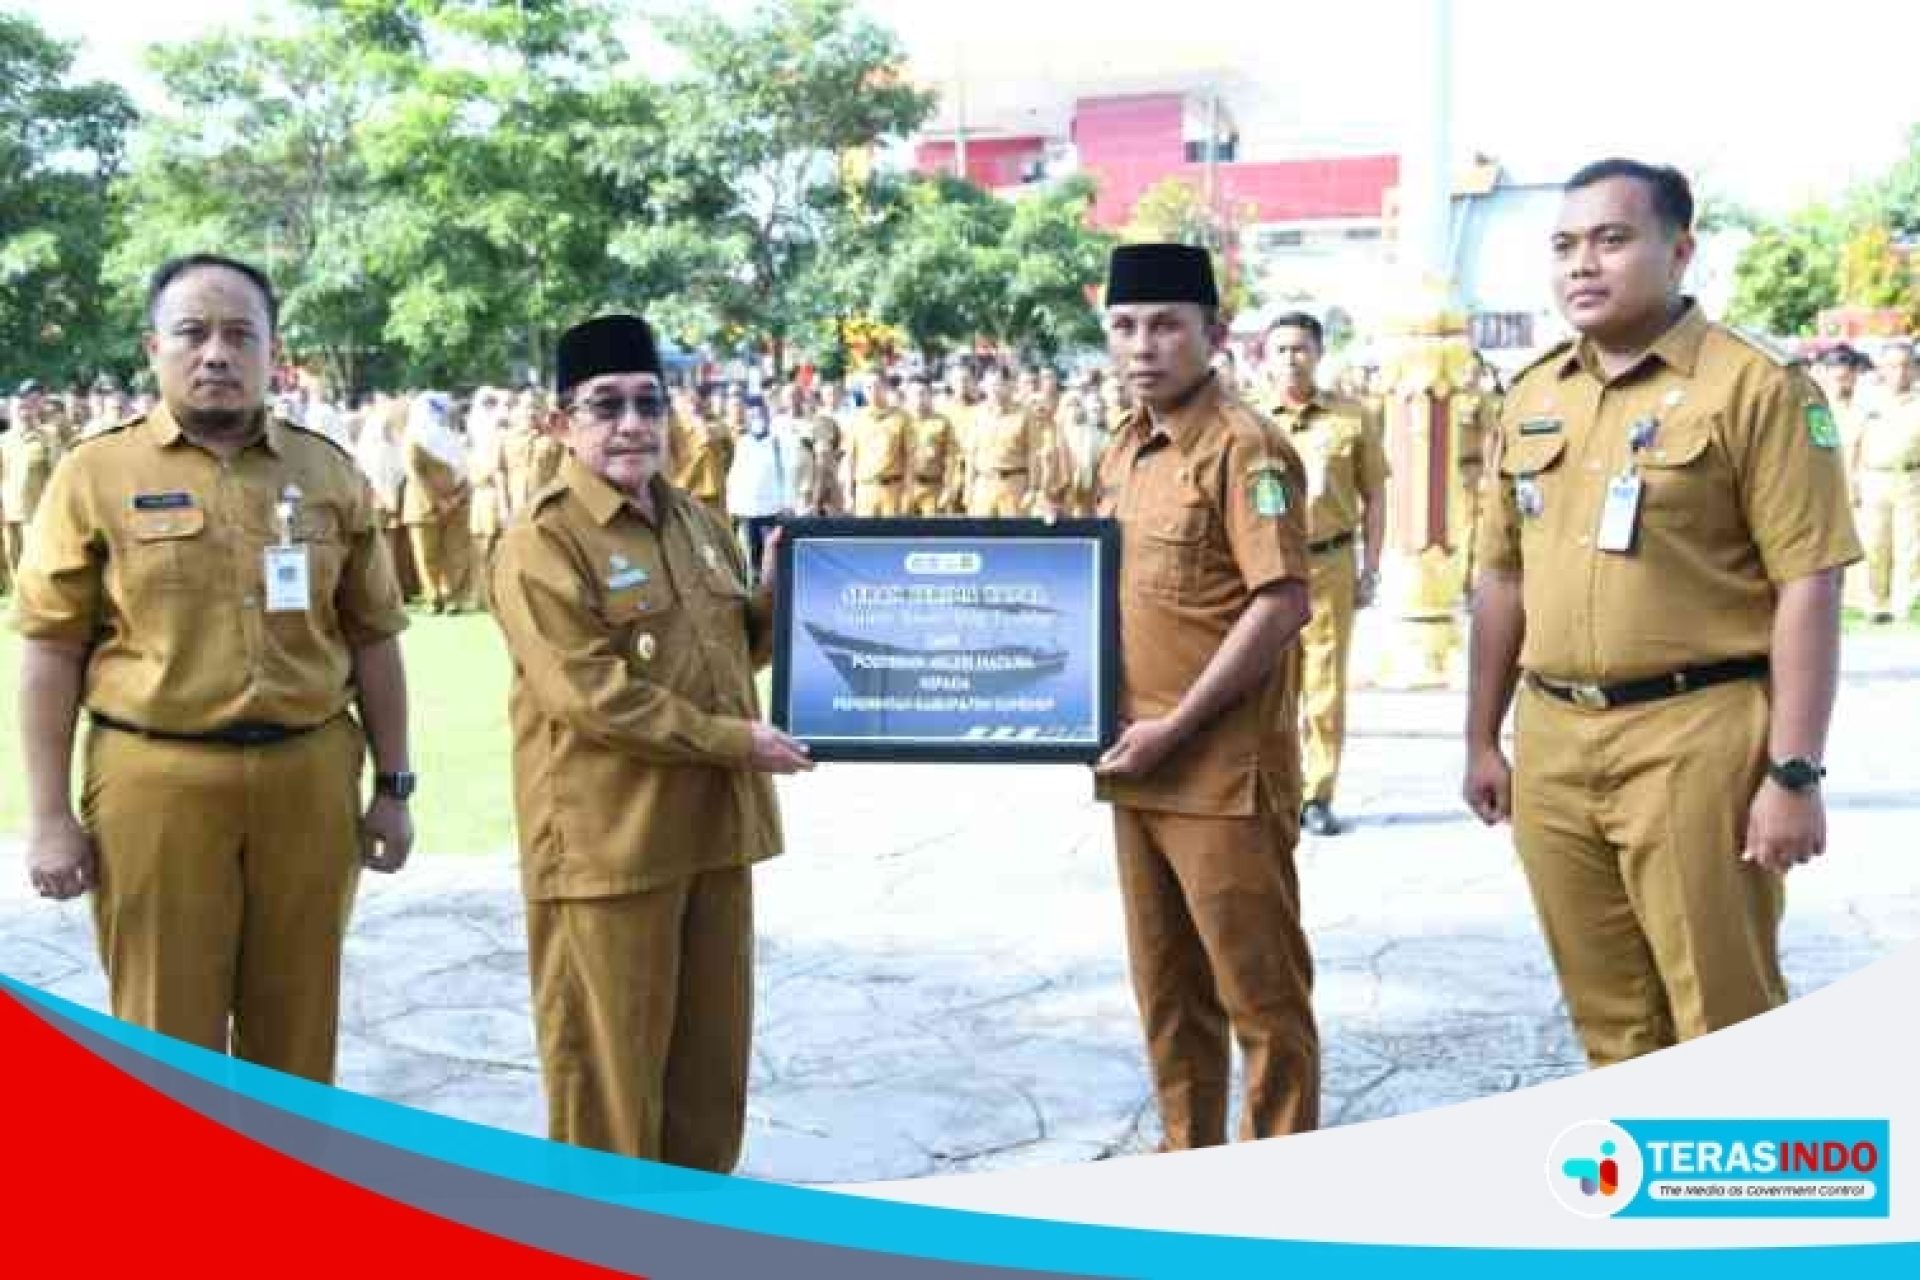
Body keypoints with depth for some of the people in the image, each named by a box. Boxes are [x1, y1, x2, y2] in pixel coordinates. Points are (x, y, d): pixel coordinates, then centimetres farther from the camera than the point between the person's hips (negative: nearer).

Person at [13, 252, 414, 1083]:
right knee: (168, 1034, 6)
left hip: (308, 779, 2)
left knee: (296, 1026, 13)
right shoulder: (96, 474, -1)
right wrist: (48, 814, -4)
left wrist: (392, 786, 8)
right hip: (156, 783, -2)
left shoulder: (329, 473, 6)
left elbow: (372, 640, 10)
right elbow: (52, 654, -1)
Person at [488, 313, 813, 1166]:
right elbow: (588, 693, -20)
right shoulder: (542, 542, -12)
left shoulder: (695, 521, 13)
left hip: (713, 822, 8)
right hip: (607, 834, -7)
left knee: (712, 1041, 17)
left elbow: (741, 646, 22)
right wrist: (732, 740, -20)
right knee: (607, 1050, 4)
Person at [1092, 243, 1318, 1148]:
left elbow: (1282, 605, -19)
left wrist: (1176, 728, -18)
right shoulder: (1124, 452, 13)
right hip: (1138, 766, 8)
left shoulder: (1244, 447, -12)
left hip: (1225, 769, -8)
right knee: (1167, 992, 16)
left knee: (1260, 993, 3)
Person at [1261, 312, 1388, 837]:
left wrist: (1371, 569, 2)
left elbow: (1374, 497, 7)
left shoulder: (1352, 419, 4)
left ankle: (1318, 797, 11)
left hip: (1330, 566, 0)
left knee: (1325, 687, 2)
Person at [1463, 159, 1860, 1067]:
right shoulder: (1532, 398, 12)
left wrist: (1793, 773, -14)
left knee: (1725, 1028, 3)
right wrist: (1482, 739, 16)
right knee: (1609, 1023, 15)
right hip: (1552, 743, 6)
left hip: (1694, 739, -5)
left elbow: (1807, 587, -10)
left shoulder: (1754, 387, -6)